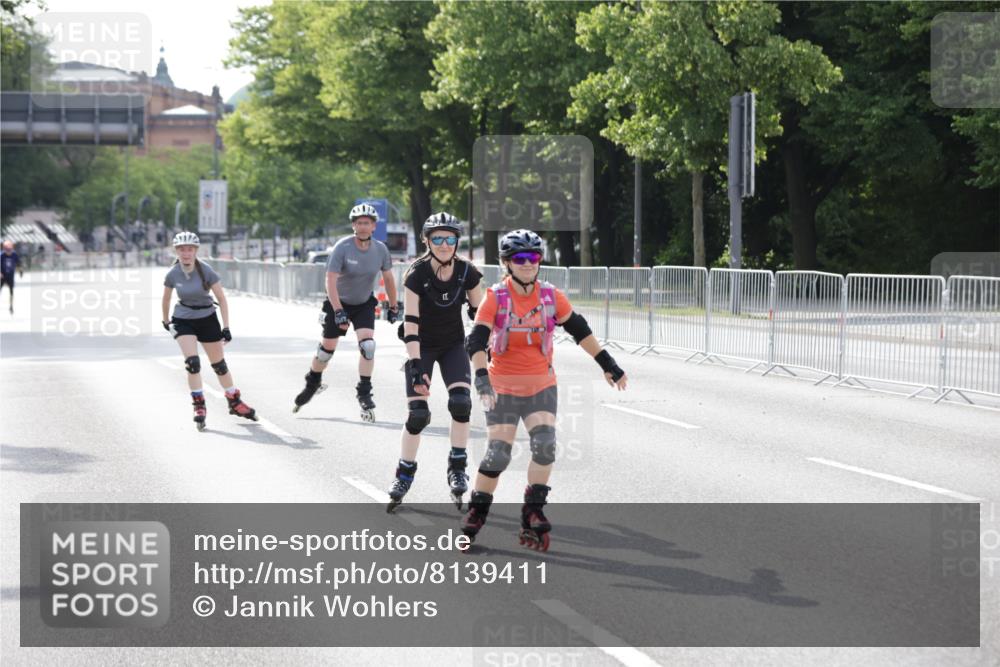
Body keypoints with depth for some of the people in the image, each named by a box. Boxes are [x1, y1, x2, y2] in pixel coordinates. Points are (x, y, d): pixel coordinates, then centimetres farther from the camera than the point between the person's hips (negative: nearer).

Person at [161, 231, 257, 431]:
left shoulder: (206, 271, -18)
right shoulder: (172, 274, -12)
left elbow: (222, 299, -13)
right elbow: (166, 299, 7)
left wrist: (226, 327, -17)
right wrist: (165, 320, 19)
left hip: (207, 319, 0)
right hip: (183, 321, 0)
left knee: (219, 364, 9)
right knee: (192, 362, -19)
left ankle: (234, 402, 27)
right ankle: (198, 406, -8)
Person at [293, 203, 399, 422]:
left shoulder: (380, 249, -12)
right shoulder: (342, 247, -23)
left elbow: (388, 277, 4)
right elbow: (331, 280, -26)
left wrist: (393, 307, 8)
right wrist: (338, 311, -35)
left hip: (364, 304, 2)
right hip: (339, 303, -2)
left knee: (367, 345, -17)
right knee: (327, 347, 5)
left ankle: (364, 394, -7)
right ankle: (312, 383, 31)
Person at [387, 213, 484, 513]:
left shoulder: (467, 272, -14)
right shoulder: (416, 274, -22)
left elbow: (479, 314, -2)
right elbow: (411, 322, -25)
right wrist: (416, 366, -32)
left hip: (453, 346, 2)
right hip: (423, 347, -2)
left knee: (460, 401, -20)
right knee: (418, 414, -10)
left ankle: (457, 468, -6)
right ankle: (404, 474, 9)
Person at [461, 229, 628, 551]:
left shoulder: (552, 297, -3)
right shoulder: (496, 298, -11)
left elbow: (580, 331, 9)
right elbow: (476, 341, -19)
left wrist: (608, 364, 12)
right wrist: (481, 379, -33)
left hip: (541, 385, 2)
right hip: (503, 387, -2)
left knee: (545, 445, -17)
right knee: (497, 454, -7)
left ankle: (533, 513, -7)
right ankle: (476, 513, 11)